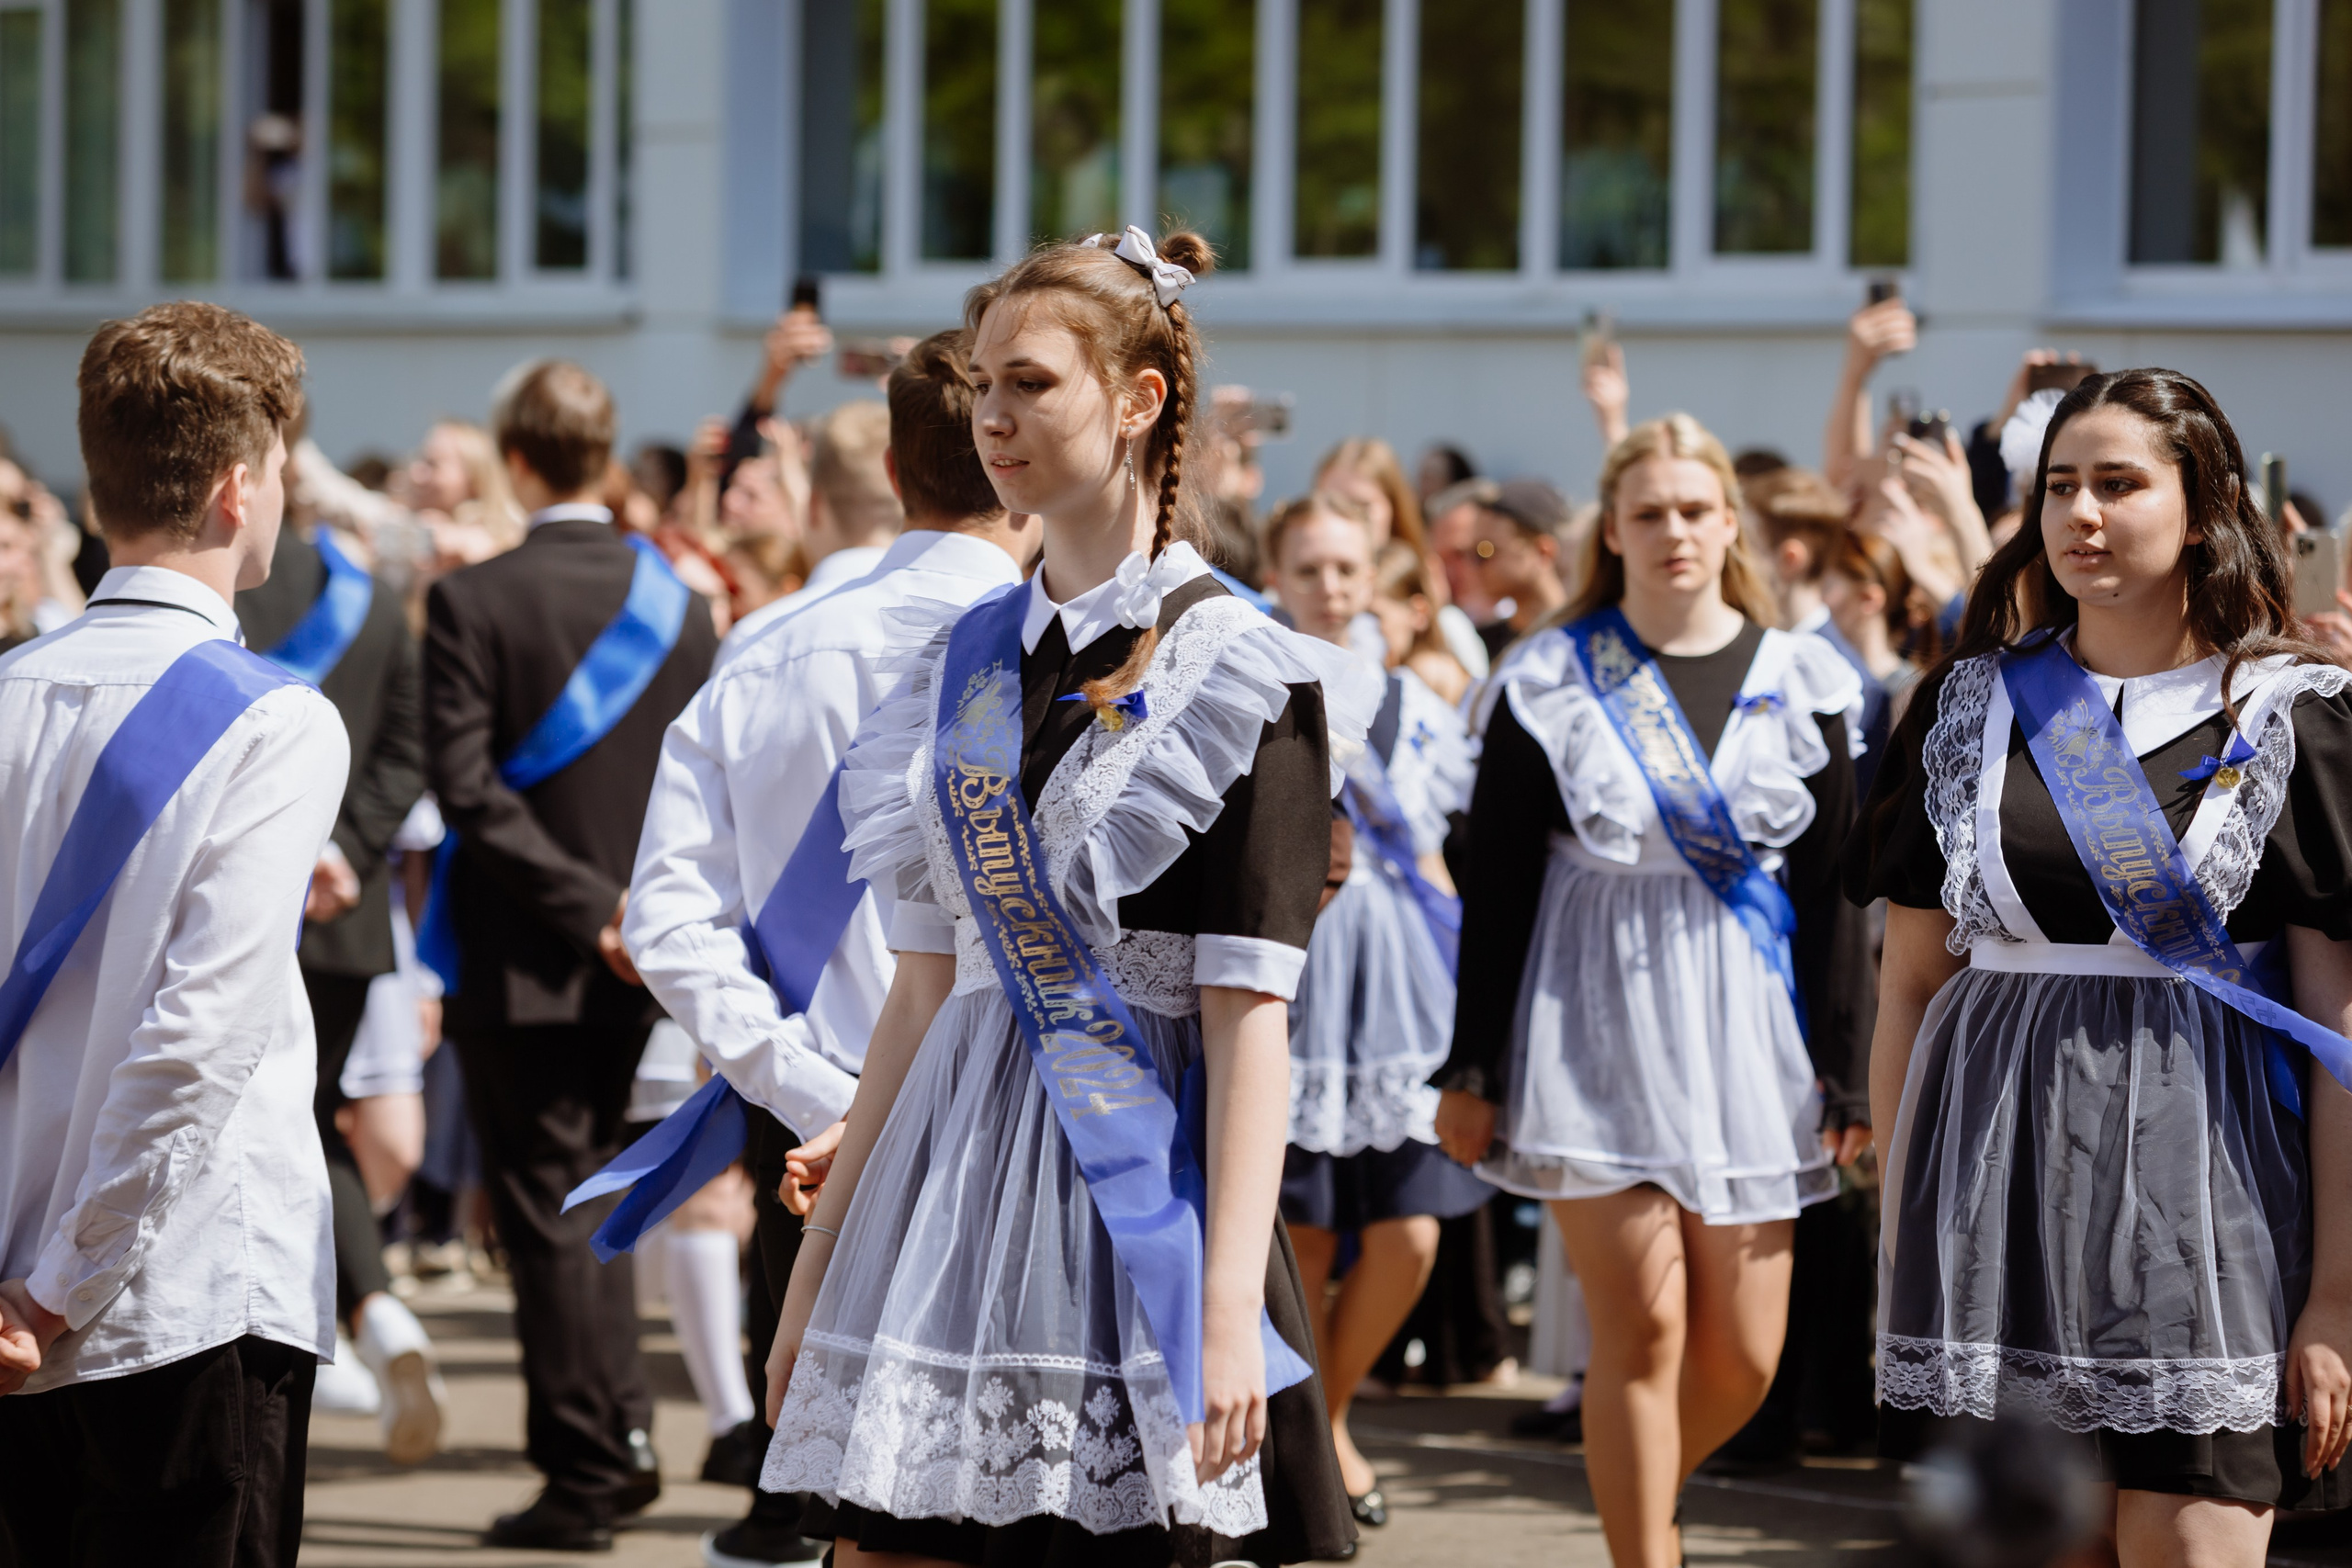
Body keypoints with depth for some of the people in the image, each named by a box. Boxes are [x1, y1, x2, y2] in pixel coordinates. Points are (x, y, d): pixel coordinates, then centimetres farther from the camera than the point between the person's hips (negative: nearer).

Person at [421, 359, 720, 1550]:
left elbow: (466, 788, -19)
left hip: (521, 959, -5)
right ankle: (618, 1437, 17)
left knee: (547, 1212, 1)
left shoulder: (474, 601, -12)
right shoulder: (675, 598, 1)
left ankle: (585, 1474, 4)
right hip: (631, 964, 5)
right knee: (581, 1194, 19)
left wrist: (589, 909, -17)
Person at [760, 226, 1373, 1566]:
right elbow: (926, 987, 15)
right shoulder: (974, 663, 12)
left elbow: (1250, 1020, -12)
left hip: (1137, 1180, -6)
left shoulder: (1242, 682, -6)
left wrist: (1230, 1307, -19)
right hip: (950, 1179, 6)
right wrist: (823, 1254, 13)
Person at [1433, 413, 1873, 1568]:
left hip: (1744, 1026, 2)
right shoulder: (1549, 682, 1)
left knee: (1743, 1354, 1)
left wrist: (1846, 1077, 2)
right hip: (1595, 1027, -2)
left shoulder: (1798, 682, 6)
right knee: (1642, 1329, -8)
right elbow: (1494, 888, 2)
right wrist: (1473, 1068, -2)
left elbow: (1835, 895, 6)